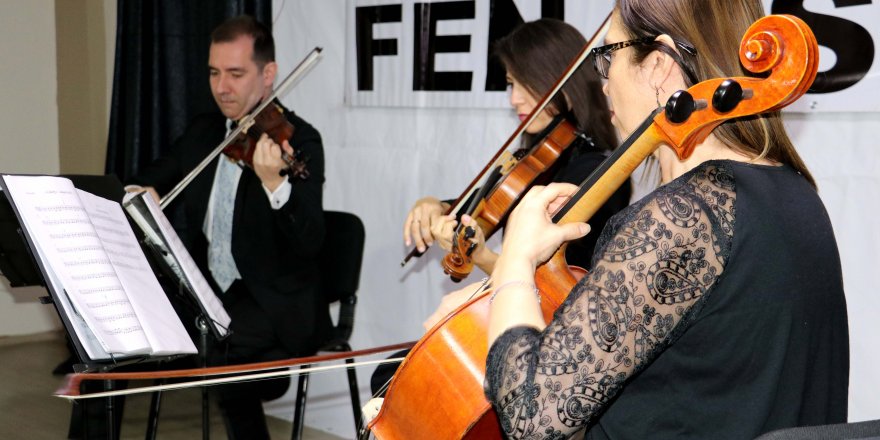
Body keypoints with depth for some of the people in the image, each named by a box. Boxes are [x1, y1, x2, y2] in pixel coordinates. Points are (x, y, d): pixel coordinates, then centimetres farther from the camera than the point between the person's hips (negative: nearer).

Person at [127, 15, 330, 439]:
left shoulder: (298, 140, -12)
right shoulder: (202, 132, 9)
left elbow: (309, 241, -24)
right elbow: (146, 182, 21)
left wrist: (275, 184, -43)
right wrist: (141, 191, -4)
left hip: (274, 308, -7)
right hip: (206, 294, 7)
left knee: (226, 362, -33)